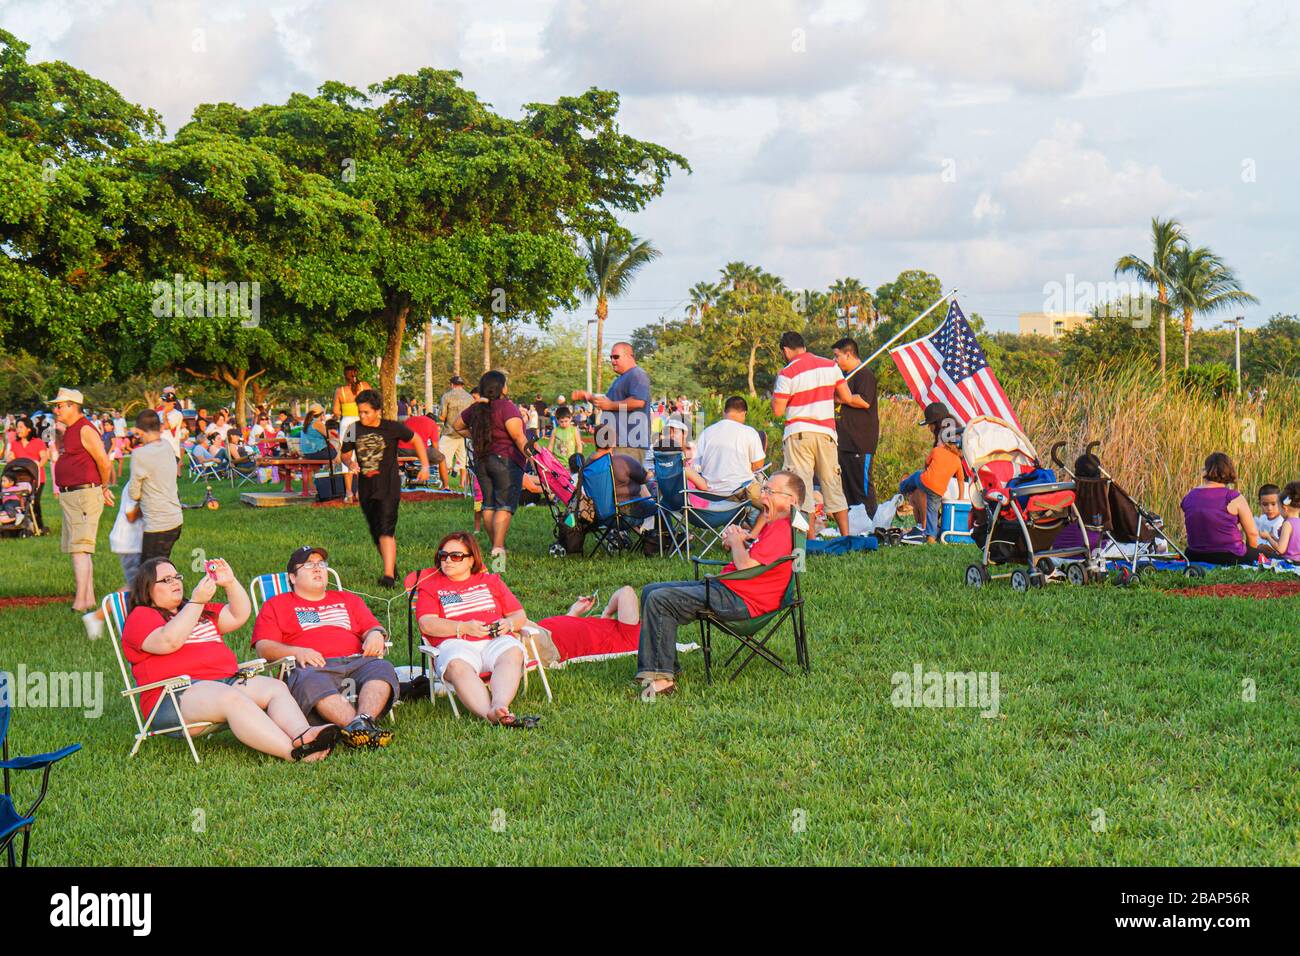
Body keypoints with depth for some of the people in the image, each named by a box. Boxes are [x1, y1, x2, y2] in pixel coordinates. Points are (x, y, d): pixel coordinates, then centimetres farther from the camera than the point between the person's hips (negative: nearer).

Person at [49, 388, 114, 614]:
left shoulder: (85, 430, -15)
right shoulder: (68, 431, 16)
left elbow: (103, 461, -17)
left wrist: (104, 488, -5)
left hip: (84, 495, -11)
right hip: (69, 496, 11)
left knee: (79, 549, -14)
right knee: (80, 551, 15)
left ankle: (80, 602, -17)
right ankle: (89, 600, 21)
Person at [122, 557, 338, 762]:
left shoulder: (204, 611, 33)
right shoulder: (141, 617, 7)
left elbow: (239, 616, 23)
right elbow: (169, 641, -13)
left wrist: (231, 583, 8)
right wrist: (196, 602, -14)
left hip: (226, 681, 8)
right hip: (176, 696, -8)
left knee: (276, 687, -17)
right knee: (233, 698, -35)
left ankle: (302, 735, -47)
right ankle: (294, 752, -51)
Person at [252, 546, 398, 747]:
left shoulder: (348, 600, 36)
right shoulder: (276, 606, 24)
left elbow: (373, 628, 28)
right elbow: (263, 647, 10)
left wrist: (376, 634, 2)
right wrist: (297, 652, -10)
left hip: (356, 662, 3)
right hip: (310, 668, -3)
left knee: (382, 669, -32)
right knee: (312, 682, -41)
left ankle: (363, 720, -56)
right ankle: (358, 726, -60)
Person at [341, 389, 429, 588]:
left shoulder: (392, 428, -6)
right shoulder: (354, 430, 2)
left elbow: (415, 440, 8)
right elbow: (345, 453, 13)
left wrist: (425, 466, 5)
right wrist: (350, 462, -11)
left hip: (389, 487, -5)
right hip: (366, 488, 5)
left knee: (386, 531, -17)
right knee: (376, 534, 13)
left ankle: (389, 575, -23)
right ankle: (391, 566, 32)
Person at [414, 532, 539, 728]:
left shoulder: (491, 581, 29)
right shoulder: (430, 586, 21)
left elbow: (520, 615, 24)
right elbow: (427, 624, 3)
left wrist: (508, 623, -2)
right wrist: (464, 627, -11)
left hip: (496, 640, 2)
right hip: (455, 643, -2)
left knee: (512, 653, -34)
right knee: (457, 666, -39)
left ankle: (500, 706, -55)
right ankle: (490, 714, -58)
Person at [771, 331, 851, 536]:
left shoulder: (788, 373, -8)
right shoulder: (830, 366, 6)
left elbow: (777, 410, -9)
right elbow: (847, 398, 8)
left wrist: (775, 392, 10)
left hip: (799, 434, -4)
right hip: (826, 432, 4)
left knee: (801, 484, -1)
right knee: (832, 483, 11)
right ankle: (846, 535, 12)